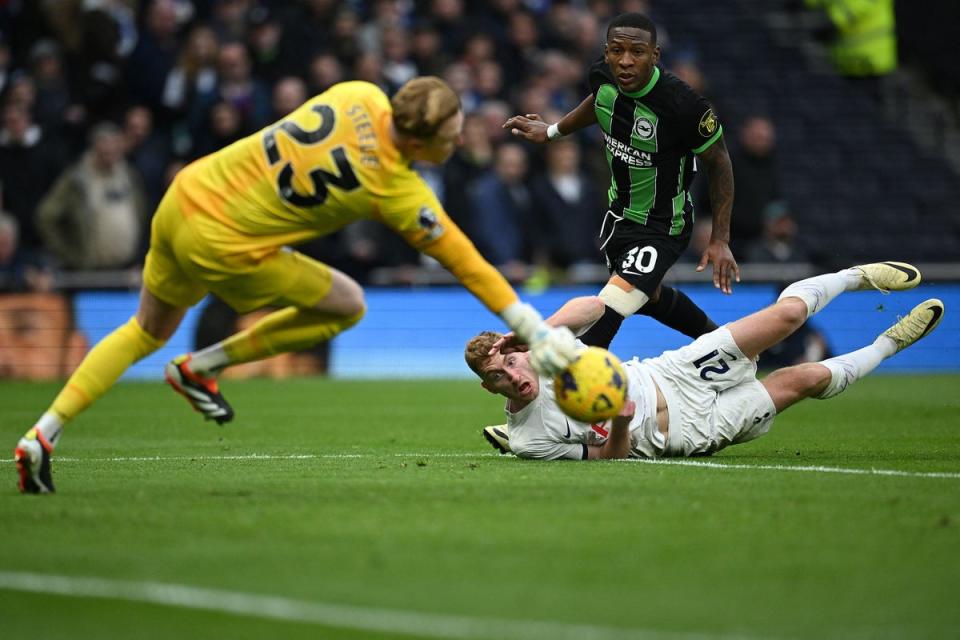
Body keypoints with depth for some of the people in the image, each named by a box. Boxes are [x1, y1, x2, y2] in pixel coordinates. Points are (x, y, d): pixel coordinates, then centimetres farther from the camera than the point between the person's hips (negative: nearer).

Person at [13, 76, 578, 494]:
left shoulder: (360, 98, -6)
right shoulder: (399, 192, -19)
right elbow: (464, 262, -12)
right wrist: (535, 329, -5)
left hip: (184, 197, 7)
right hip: (222, 247, -7)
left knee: (147, 331, 27)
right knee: (348, 305, 8)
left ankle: (43, 436, 21)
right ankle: (200, 368, 13)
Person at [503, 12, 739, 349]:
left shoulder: (684, 105, -33)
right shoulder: (602, 76, -16)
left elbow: (718, 163, -17)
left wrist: (720, 241, -16)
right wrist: (552, 131, 20)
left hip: (661, 229, -8)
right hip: (619, 212, 8)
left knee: (607, 313, -24)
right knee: (647, 297, 31)